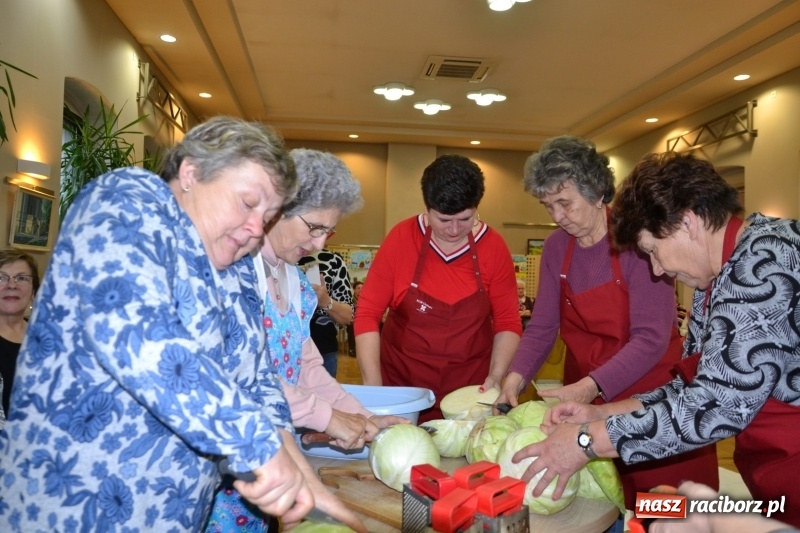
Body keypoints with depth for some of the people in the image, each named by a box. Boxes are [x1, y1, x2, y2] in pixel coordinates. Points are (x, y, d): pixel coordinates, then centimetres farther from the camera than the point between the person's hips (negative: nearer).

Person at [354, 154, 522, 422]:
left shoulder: (494, 247, -6)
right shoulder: (401, 238, -9)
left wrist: (496, 375, -13)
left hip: (470, 390, 1)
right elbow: (368, 313, -8)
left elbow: (507, 322, 1)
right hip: (401, 382, 0)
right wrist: (374, 389, -13)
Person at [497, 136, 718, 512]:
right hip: (585, 398, 4)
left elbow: (651, 338, -21)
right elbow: (542, 326, 0)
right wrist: (516, 376, -16)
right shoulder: (556, 247, 1)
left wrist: (591, 387, -32)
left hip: (652, 394, -4)